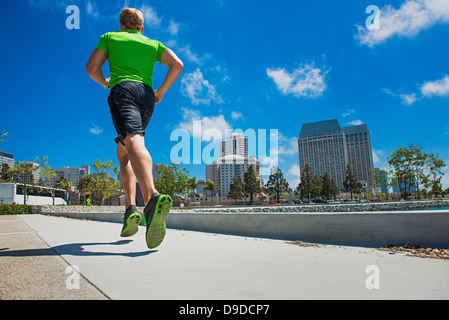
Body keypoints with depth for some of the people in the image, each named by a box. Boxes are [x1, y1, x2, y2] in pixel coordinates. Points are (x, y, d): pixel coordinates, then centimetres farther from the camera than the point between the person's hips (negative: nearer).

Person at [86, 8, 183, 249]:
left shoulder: (110, 37, 23)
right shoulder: (153, 44, 27)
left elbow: (92, 68, 13)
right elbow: (177, 64, 10)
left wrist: (104, 83, 33)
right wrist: (161, 91, 17)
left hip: (122, 90, -3)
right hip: (146, 96, 4)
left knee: (134, 143, -26)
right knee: (123, 152, 13)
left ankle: (152, 197, -53)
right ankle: (130, 208, -1)